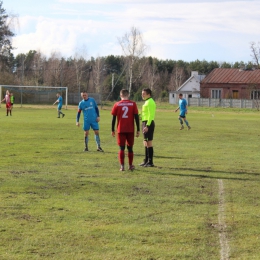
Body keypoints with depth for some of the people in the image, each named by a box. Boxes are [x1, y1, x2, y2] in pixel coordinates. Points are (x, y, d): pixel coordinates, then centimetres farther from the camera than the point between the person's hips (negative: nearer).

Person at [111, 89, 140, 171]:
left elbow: (113, 118, 1)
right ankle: (130, 165, 18)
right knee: (130, 148, 13)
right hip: (130, 130, 1)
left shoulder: (116, 105, 1)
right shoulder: (133, 104, 0)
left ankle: (122, 166, -7)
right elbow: (136, 117, -3)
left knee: (121, 148, 2)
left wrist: (113, 130, 9)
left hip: (120, 130, -1)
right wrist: (138, 130, 1)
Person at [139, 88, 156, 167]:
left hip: (148, 123, -11)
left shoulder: (150, 102, -14)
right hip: (145, 123, 11)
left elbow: (151, 115, -21)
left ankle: (150, 162, -5)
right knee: (145, 143, 14)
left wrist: (147, 126, -25)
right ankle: (146, 161, 20)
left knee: (149, 143, -7)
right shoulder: (147, 102, 18)